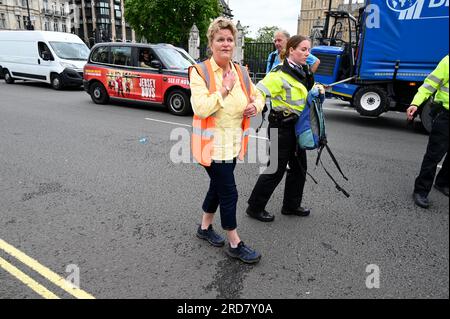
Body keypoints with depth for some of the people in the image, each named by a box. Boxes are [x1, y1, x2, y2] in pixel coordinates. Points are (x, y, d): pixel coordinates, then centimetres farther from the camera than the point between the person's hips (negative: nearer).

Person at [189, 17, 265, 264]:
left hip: (233, 143, 7)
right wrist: (225, 88, -20)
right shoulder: (200, 72, -12)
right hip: (212, 144, -6)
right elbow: (201, 108, -24)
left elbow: (257, 95, 19)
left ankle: (205, 227, 41)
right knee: (229, 192, -2)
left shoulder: (241, 72, 6)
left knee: (218, 186, 19)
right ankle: (235, 244, 17)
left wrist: (255, 106, -4)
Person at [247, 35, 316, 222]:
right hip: (281, 127, -9)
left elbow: (309, 89, 29)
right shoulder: (280, 74, -19)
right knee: (276, 169, -2)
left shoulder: (303, 72, 10)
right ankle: (255, 207, 14)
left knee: (299, 166, 14)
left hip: (296, 126, 9)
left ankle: (291, 205, 31)